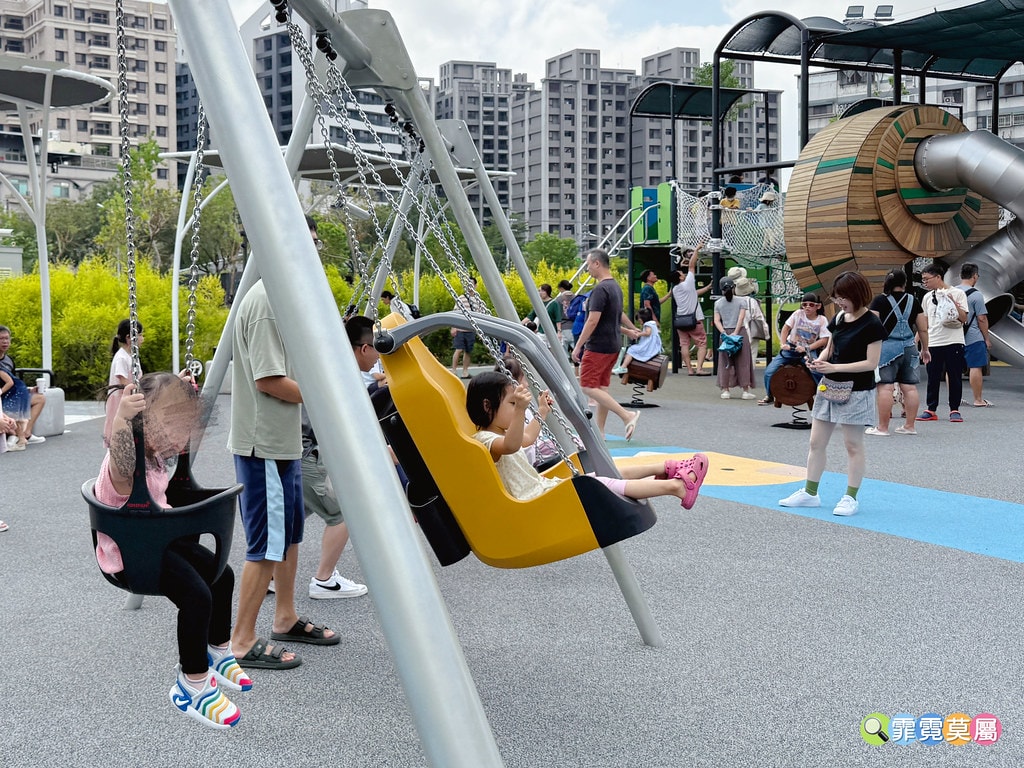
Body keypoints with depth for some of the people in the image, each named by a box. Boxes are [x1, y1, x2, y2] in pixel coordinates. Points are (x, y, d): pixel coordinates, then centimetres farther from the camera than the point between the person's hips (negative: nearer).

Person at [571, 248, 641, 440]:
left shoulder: (600, 289, -18)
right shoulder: (616, 287, 13)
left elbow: (593, 321, -23)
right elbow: (619, 314, 28)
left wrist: (578, 346, -19)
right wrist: (632, 329, 45)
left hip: (598, 346, -10)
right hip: (613, 345, 10)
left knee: (588, 387, -8)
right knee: (601, 387, 12)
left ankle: (627, 415, -14)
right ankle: (599, 431, 15)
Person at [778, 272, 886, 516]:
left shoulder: (871, 325, -14)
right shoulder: (838, 318, 8)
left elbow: (871, 363, -18)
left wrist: (834, 367, -22)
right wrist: (819, 361, -5)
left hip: (856, 391, -7)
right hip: (830, 386, 7)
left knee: (853, 445, 4)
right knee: (816, 442, 9)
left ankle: (851, 497, 13)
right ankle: (810, 492, 18)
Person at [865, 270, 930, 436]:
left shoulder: (880, 301, -3)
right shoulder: (913, 301, 8)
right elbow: (923, 329, 12)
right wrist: (925, 349, 23)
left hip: (887, 347, -4)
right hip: (909, 348, 5)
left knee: (885, 387, -6)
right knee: (909, 387, 8)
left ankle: (882, 427, -6)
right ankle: (909, 426, 12)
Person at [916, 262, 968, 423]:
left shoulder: (957, 293, -1)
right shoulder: (928, 297, 11)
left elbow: (964, 319, -6)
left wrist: (954, 303, -17)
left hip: (954, 342, -4)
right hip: (933, 343, 4)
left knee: (954, 378, 1)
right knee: (933, 378, 4)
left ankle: (955, 410, 9)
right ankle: (931, 410, 11)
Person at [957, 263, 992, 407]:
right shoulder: (975, 295, -11)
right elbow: (982, 319, -11)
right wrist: (987, 338, -2)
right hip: (974, 338, -6)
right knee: (976, 368, -2)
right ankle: (978, 400, 0)